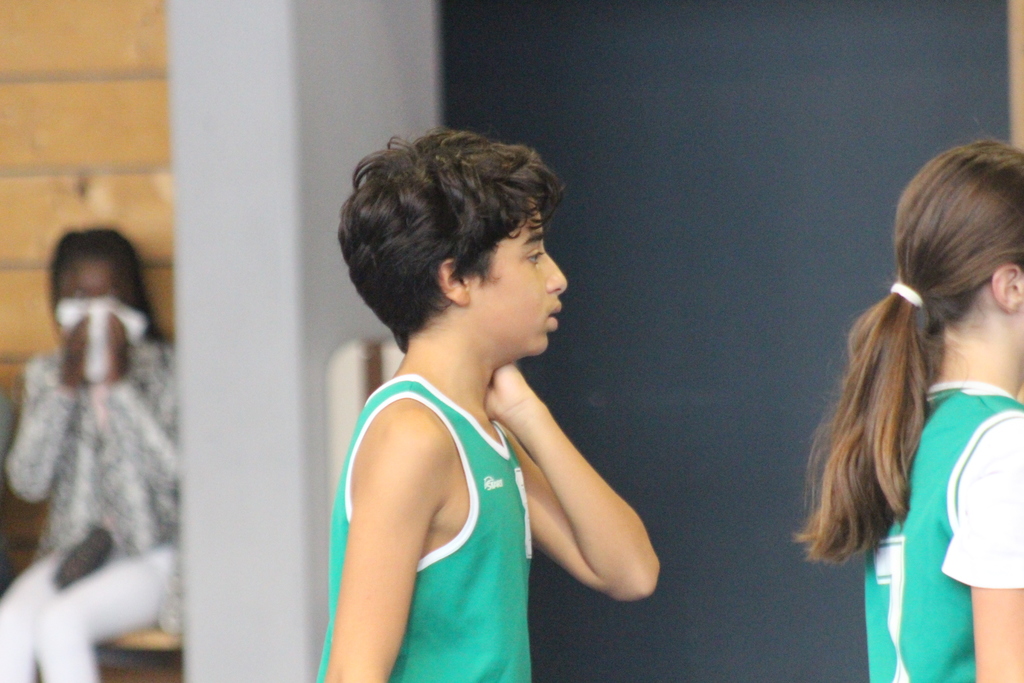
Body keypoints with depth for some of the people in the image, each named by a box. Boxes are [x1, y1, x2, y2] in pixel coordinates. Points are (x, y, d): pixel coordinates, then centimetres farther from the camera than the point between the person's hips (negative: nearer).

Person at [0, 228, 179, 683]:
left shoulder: (163, 369, -2)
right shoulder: (45, 375, 9)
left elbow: (171, 469, -16)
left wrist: (118, 384, -17)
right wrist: (66, 386, -11)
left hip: (151, 560, -3)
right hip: (71, 554, 3)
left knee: (61, 622, -30)